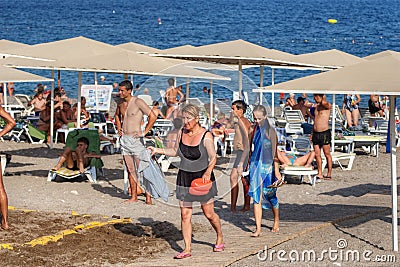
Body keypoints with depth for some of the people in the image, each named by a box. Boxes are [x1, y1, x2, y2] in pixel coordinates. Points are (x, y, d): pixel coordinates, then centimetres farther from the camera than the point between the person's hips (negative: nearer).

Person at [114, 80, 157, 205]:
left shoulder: (138, 102, -11)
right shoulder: (121, 103, 10)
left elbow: (153, 116, -14)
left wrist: (144, 132, -14)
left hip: (135, 139, -7)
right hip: (124, 139, 7)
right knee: (130, 170, 9)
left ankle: (148, 196, -3)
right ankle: (133, 197, 13)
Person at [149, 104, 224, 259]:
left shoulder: (206, 136, -14)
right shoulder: (181, 133, 1)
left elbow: (213, 157, -15)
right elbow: (176, 152, 15)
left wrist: (208, 171, -33)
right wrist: (158, 151, 4)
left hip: (202, 177, -4)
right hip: (184, 177, 4)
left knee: (209, 213, 5)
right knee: (185, 214, -1)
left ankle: (220, 238, 31)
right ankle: (187, 249, 4)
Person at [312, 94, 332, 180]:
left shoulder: (327, 105, -5)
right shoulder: (317, 106, 17)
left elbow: (324, 103, -31)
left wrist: (324, 97, -10)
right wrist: (312, 133, 19)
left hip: (324, 133, -7)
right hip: (316, 133, 7)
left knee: (327, 154, -1)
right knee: (317, 154, 5)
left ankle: (329, 174, 3)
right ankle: (320, 174, 9)